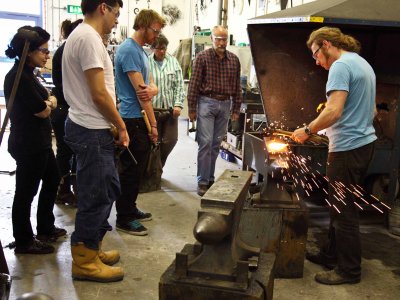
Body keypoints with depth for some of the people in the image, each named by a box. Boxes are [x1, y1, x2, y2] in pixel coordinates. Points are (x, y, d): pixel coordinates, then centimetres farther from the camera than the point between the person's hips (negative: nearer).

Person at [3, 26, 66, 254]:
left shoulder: (27, 73, 11)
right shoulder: (19, 77, -20)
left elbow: (48, 101, 12)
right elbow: (42, 111, -21)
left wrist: (47, 102, -11)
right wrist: (50, 102, 0)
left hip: (39, 142, 11)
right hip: (28, 144, -11)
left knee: (52, 179, 21)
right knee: (26, 192, 2)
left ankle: (46, 228, 35)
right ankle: (24, 241, 16)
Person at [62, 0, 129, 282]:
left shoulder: (82, 35, 16)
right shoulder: (89, 38, -17)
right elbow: (98, 94, -21)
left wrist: (112, 126, 16)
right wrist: (121, 127, -9)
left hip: (91, 128, 11)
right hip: (92, 131, -11)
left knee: (107, 190, 18)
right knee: (96, 196, -1)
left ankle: (93, 249, 30)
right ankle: (84, 261, 12)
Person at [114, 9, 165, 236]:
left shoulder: (141, 51, 16)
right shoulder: (128, 50, -14)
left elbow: (151, 86, 10)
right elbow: (140, 90, -18)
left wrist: (152, 90, -16)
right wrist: (153, 124, -14)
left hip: (140, 119, 10)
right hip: (133, 120, -10)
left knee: (137, 170, 17)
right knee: (131, 171, -3)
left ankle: (130, 210, 29)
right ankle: (124, 219, 8)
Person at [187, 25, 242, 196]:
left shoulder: (234, 60, 7)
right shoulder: (202, 57, -4)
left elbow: (237, 87, 12)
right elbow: (194, 84, -5)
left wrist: (236, 109, 10)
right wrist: (192, 108, -7)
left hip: (225, 105, 4)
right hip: (207, 103, -4)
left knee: (216, 144, 10)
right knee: (205, 142, -7)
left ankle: (210, 178, 21)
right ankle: (202, 182, 0)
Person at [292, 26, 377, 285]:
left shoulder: (341, 66, -14)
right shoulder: (363, 64, 17)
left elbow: (334, 111, -25)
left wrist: (308, 130, -12)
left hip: (347, 148, -10)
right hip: (365, 142, 10)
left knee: (344, 211, 0)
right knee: (341, 206, 18)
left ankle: (349, 270, 11)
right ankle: (331, 255, 30)